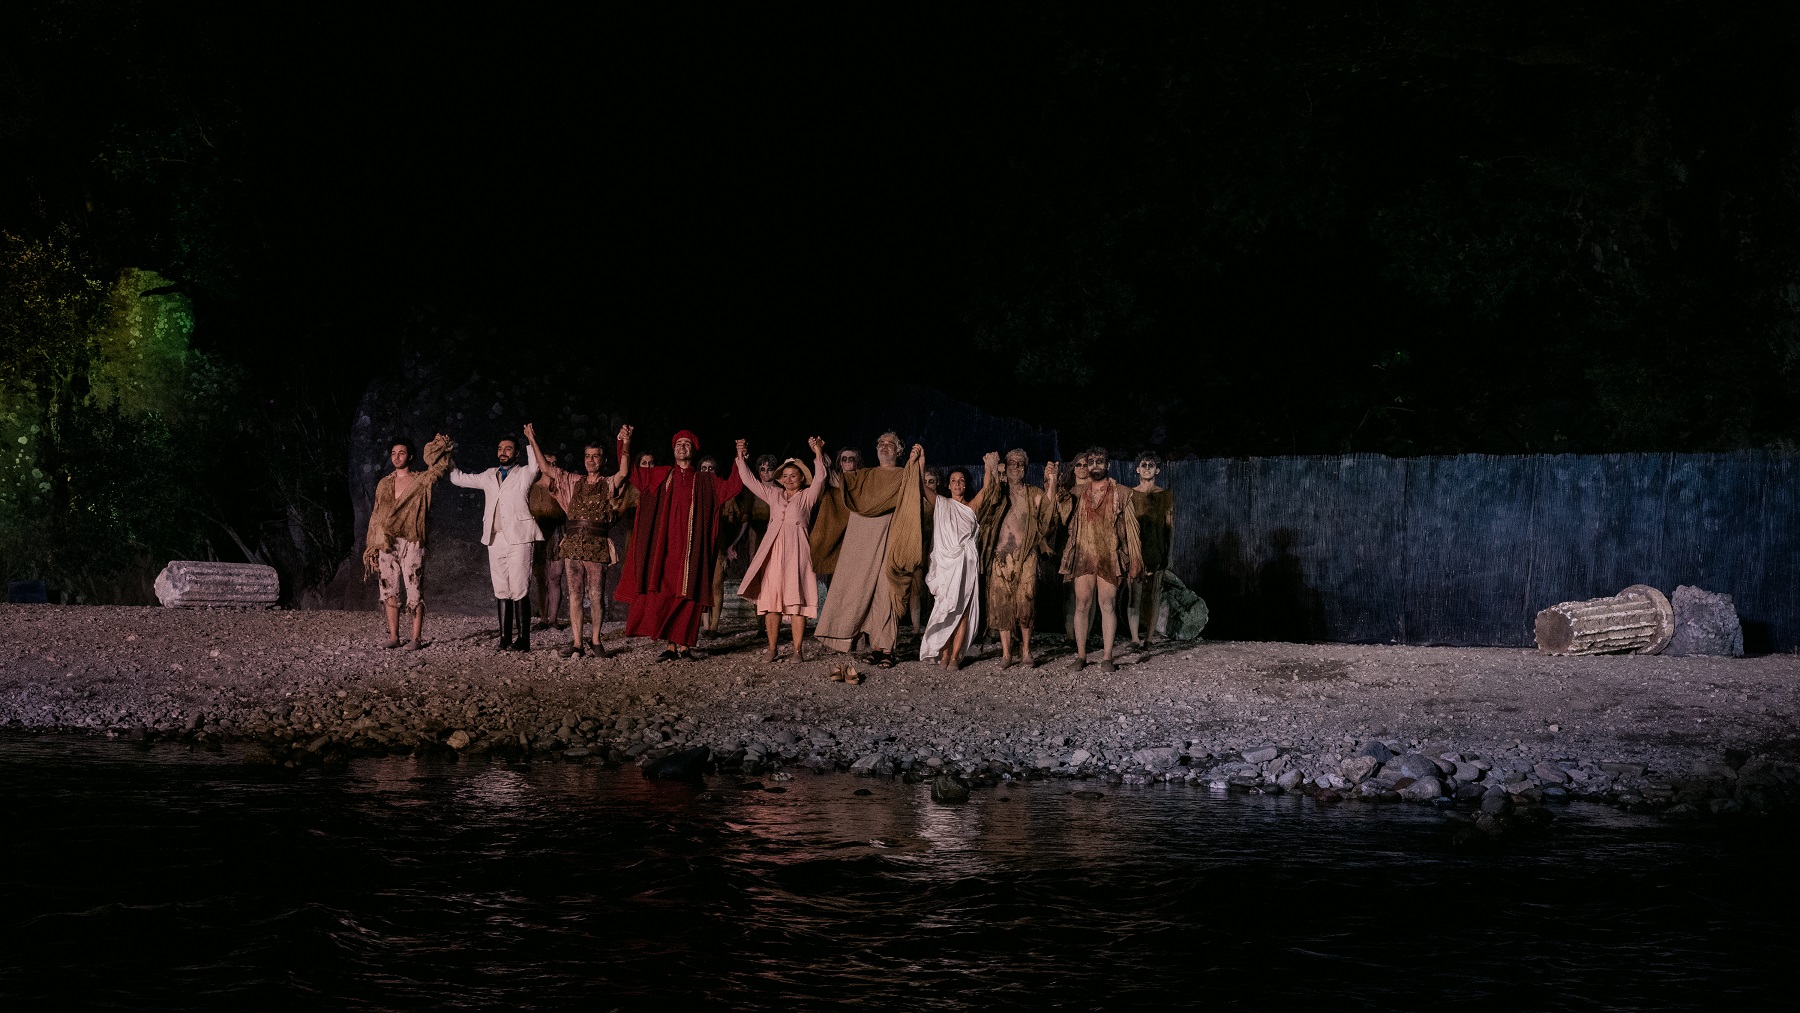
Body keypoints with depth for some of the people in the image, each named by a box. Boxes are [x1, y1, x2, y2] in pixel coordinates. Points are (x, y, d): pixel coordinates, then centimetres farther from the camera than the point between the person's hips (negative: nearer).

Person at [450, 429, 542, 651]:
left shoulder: (524, 474, 5)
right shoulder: (489, 476, 20)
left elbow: (535, 464, -17)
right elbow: (458, 478, 28)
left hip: (518, 537, -5)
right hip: (495, 539, 5)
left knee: (519, 590, -9)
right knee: (501, 591, 5)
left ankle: (523, 639, -7)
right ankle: (505, 639, 7)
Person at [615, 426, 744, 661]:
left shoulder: (705, 481, 12)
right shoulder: (661, 476, 14)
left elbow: (732, 487, 3)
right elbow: (630, 472, 13)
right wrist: (625, 445, 2)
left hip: (690, 550, -1)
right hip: (664, 549, 1)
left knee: (688, 597, -4)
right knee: (663, 596, -4)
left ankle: (685, 646, 1)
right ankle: (670, 646, 1)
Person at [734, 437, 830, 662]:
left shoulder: (807, 496, 10)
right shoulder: (773, 494, 20)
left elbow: (819, 479, -6)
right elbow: (749, 481, 20)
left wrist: (818, 454, -18)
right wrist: (741, 457, 10)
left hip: (796, 550, -3)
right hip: (773, 550, 3)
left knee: (796, 600, -8)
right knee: (771, 599, -2)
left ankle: (797, 649, -9)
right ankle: (772, 648, 1)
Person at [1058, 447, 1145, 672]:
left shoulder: (1121, 493, 5)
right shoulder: (1078, 492, 12)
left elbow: (1130, 528, 4)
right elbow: (1056, 504, -2)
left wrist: (1134, 560, -2)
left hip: (1109, 558, -2)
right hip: (1083, 557, 2)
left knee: (1108, 605, -3)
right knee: (1082, 605, 2)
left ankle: (1107, 657, -1)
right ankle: (1081, 655, 8)